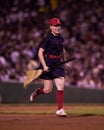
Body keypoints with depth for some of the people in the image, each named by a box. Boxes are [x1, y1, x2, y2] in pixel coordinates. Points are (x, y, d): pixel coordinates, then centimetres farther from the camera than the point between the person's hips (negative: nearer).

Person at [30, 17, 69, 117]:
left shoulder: (61, 38, 10)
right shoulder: (47, 39, -10)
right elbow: (40, 53, -14)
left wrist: (65, 62, 29)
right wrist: (44, 66, -22)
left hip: (58, 64, 5)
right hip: (48, 64, -5)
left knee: (61, 87, -7)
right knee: (48, 89, -2)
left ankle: (60, 109, -3)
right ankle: (37, 92, 32)